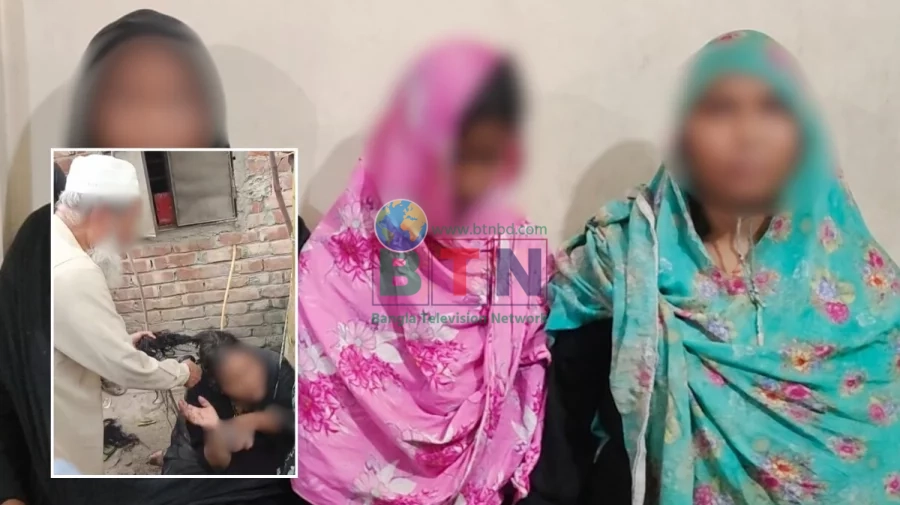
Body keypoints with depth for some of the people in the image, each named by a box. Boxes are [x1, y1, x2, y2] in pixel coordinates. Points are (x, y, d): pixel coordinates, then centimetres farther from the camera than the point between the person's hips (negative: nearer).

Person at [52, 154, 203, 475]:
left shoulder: (59, 250, 5)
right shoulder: (71, 271, -26)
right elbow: (127, 369, -21)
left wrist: (120, 343, 13)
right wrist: (183, 373, -4)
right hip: (61, 446, -9)